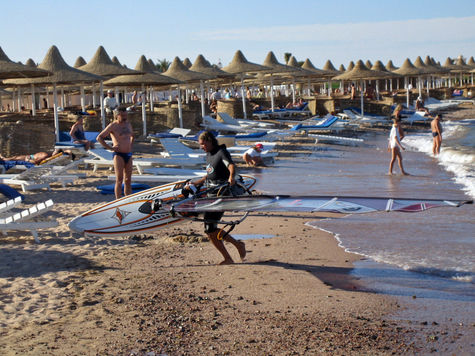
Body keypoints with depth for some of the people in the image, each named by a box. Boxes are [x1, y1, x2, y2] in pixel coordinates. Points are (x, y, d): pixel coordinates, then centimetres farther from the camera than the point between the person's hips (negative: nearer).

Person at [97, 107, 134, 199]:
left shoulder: (128, 124, 14)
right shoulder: (112, 126, -6)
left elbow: (132, 135, 34)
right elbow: (99, 138, -7)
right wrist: (110, 147, -10)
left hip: (128, 155, 6)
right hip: (119, 155, -6)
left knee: (128, 180, 8)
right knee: (119, 180, -7)